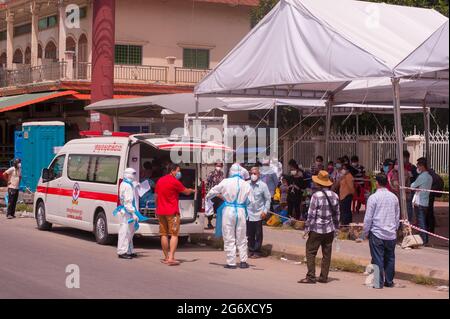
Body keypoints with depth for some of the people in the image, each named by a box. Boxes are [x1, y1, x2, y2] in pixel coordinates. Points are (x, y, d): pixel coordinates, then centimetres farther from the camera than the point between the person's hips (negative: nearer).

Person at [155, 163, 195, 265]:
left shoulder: (160, 181, 11)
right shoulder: (174, 181, -11)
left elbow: (156, 196, 17)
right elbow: (186, 192, 0)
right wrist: (193, 190, 21)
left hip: (161, 212, 7)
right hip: (172, 212, -7)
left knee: (164, 234, 10)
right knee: (174, 235, -5)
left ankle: (166, 257, 13)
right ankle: (171, 258, -14)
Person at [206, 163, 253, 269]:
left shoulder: (226, 182, -5)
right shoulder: (246, 185, 0)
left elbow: (213, 191, 8)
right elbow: (249, 201, 5)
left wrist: (207, 197, 28)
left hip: (228, 210, -2)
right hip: (241, 211, 2)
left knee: (229, 238, 5)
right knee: (241, 238, 13)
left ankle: (231, 262, 5)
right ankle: (243, 261, 14)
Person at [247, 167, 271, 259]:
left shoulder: (263, 185, -4)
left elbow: (268, 199, 0)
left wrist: (265, 211, -7)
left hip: (258, 214, -2)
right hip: (248, 213, 2)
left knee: (258, 234, 3)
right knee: (249, 234, 9)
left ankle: (257, 251, 12)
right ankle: (251, 250, 20)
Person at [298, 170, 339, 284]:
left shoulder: (316, 196, -13)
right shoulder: (335, 196, 4)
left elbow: (311, 214, -12)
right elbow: (336, 214, 10)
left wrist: (307, 228, -5)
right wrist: (336, 229, 18)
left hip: (317, 229, -5)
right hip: (329, 229, 5)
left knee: (310, 252, 1)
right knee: (326, 254, 10)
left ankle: (311, 276, -4)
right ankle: (324, 277, 13)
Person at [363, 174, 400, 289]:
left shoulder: (373, 197, -10)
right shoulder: (394, 197, 5)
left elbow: (368, 217, -8)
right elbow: (397, 216, 14)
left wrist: (366, 232, 3)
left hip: (377, 233, -5)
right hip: (391, 234, 5)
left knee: (377, 259, 0)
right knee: (390, 258, 12)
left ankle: (379, 282, 0)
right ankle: (389, 281, 17)